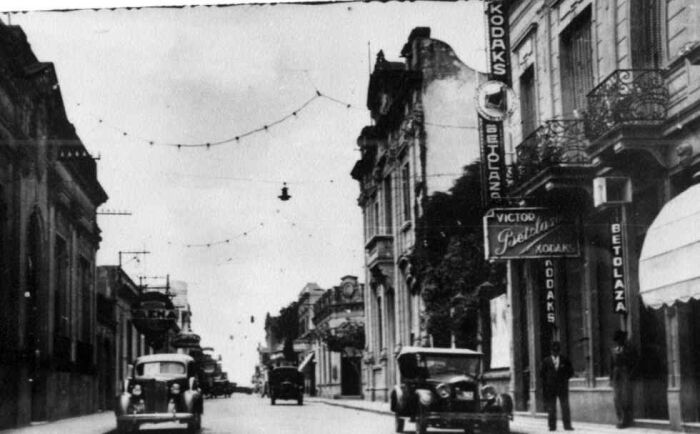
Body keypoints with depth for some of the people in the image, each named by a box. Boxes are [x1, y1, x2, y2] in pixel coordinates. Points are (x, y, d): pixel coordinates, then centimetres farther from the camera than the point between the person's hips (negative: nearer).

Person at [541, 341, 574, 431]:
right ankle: (552, 426, 5)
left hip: (562, 387, 0)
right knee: (551, 408, 1)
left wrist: (564, 379, 1)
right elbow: (542, 373, 7)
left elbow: (571, 372, 11)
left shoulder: (565, 360, 6)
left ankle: (567, 425, -2)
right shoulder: (546, 361, 5)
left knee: (565, 407, -4)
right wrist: (547, 381, 0)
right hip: (550, 388, 0)